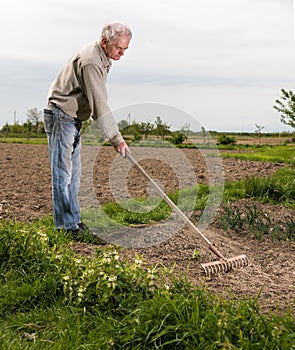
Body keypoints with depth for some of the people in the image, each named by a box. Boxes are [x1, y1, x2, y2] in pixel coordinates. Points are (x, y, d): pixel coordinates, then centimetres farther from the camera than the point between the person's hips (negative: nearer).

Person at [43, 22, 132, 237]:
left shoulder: (103, 58, 9)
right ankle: (67, 226, -3)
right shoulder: (90, 61, -23)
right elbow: (99, 104, -26)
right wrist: (116, 138, -23)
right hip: (61, 117, -10)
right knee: (63, 174, -7)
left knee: (73, 174, 12)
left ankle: (73, 222, 19)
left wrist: (113, 135, 11)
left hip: (74, 120, 10)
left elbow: (98, 101, 16)